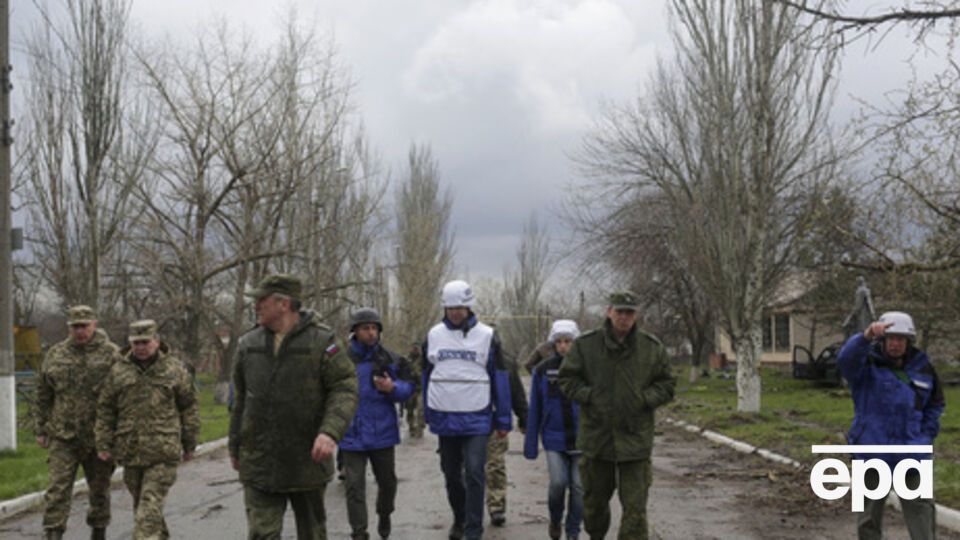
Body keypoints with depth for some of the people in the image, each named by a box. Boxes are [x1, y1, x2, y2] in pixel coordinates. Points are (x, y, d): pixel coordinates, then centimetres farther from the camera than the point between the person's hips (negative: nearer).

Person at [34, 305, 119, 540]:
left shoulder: (111, 355, -4)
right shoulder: (55, 354, 5)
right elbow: (43, 396, 11)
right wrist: (40, 429, 8)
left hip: (99, 438, -1)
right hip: (63, 436, 1)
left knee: (100, 488, 12)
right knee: (57, 488, -7)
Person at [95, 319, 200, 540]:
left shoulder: (174, 369, 1)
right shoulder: (118, 371, 6)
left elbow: (189, 407, 6)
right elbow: (105, 410, 8)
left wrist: (189, 444, 6)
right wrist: (103, 445, 3)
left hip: (163, 453, -3)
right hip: (130, 451, 4)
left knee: (150, 507, -11)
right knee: (140, 503, 14)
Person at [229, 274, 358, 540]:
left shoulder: (322, 341, -7)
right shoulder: (247, 345, 6)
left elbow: (345, 389, -11)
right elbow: (241, 401, 15)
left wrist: (330, 432, -26)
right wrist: (235, 447, 19)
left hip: (307, 461, -2)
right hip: (259, 465, 2)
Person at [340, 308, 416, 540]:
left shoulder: (392, 359, 1)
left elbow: (409, 387, 3)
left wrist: (392, 388, -17)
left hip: (382, 432, 2)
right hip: (353, 435, -2)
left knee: (387, 480, 17)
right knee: (354, 485, -4)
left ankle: (384, 515, 45)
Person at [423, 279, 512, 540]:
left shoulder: (486, 336, -2)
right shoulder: (434, 335, 5)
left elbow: (500, 378, 0)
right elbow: (427, 375, 12)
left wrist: (503, 421, -1)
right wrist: (428, 414, 11)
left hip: (477, 419, -3)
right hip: (444, 418, 3)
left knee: (474, 474, -11)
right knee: (451, 474, 13)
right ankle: (459, 518, 34)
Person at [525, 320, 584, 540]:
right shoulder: (543, 370, 0)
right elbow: (535, 409, 4)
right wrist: (530, 445, 4)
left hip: (581, 438, 0)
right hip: (554, 438, 0)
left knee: (579, 485, -1)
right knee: (558, 482, -12)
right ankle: (555, 519, 18)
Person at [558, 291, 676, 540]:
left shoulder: (652, 347, 2)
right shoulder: (585, 344, 0)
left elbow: (666, 384, 9)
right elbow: (566, 378, 5)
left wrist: (645, 399, -8)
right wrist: (588, 396, -10)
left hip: (635, 438, -1)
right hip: (595, 435, 1)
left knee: (635, 504, -5)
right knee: (595, 499, 16)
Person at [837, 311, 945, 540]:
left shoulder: (923, 368, 7)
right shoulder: (867, 366, -5)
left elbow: (935, 404, 20)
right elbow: (846, 358, -29)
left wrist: (926, 434, 8)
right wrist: (866, 337, -46)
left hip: (911, 453, 3)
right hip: (872, 450, -3)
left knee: (921, 507, 2)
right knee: (870, 510, 7)